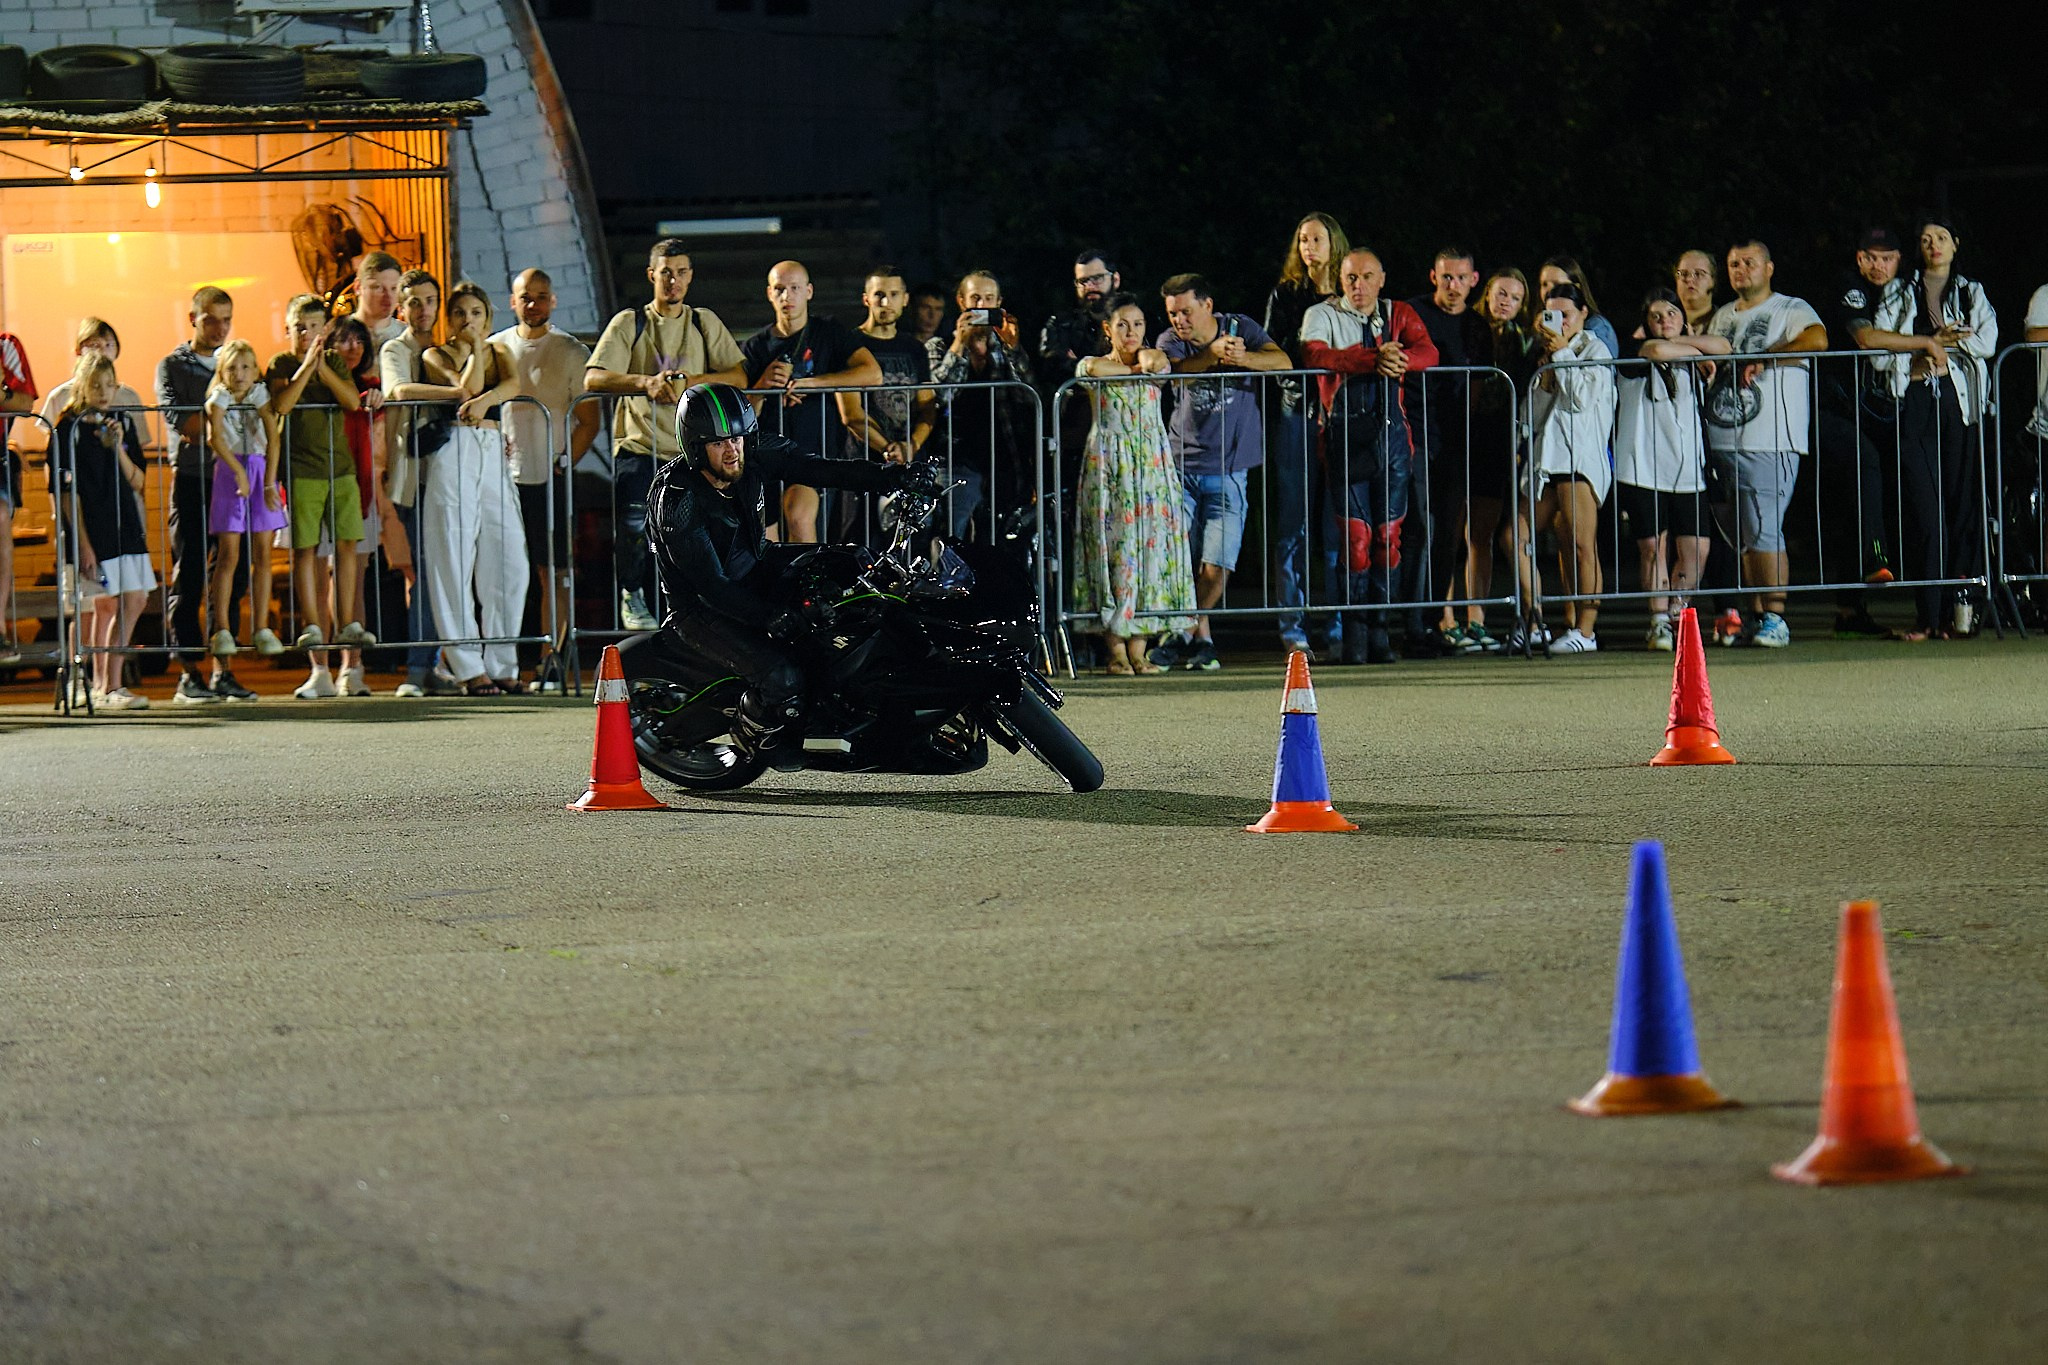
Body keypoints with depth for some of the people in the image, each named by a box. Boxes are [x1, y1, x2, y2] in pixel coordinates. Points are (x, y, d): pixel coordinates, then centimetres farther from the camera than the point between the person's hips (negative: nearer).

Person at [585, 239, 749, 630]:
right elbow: (593, 379, -5)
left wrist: (693, 381, -12)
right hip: (639, 448, -2)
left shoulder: (705, 323, 17)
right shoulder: (628, 323, 9)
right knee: (633, 522, -22)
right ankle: (632, 594, 1)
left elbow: (739, 375, 5)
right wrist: (646, 382, -21)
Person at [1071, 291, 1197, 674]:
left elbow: (1158, 363, -11)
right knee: (1114, 546, -7)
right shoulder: (1091, 365, 6)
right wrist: (1138, 366, -5)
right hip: (1108, 465, -3)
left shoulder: (1154, 358, 13)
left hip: (1152, 466, 3)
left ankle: (1139, 650, -3)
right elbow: (1095, 368, -19)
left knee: (1152, 547, -4)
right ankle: (1116, 651, -6)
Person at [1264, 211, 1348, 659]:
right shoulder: (1285, 295, 9)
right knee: (1292, 524, -3)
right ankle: (1293, 628, -1)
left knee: (1335, 525, 0)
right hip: (1294, 413, -1)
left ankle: (1336, 629, 4)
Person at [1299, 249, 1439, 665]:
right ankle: (1354, 634, -4)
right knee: (1355, 536, -8)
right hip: (1346, 434, -3)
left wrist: (1399, 359, -24)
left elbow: (1428, 352, -2)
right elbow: (1316, 355, -15)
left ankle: (1380, 629, 6)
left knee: (1389, 535, 1)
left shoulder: (1399, 314, 14)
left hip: (1391, 432, 3)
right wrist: (1374, 358, -26)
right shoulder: (1322, 316, 6)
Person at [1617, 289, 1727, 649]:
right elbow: (1655, 351, -17)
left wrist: (1676, 340, -2)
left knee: (1695, 549, -3)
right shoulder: (1634, 356, 4)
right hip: (1642, 468, -3)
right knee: (1653, 547, -5)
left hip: (1687, 470, 3)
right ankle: (1658, 622, 2)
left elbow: (1722, 347, 0)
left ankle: (1676, 615, 12)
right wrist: (1696, 351, -1)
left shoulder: (1691, 365, 16)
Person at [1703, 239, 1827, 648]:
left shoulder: (1790, 310, 2)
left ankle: (1775, 618, -8)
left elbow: (1817, 339, -19)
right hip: (1722, 441, 7)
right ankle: (1754, 614, 10)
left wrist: (1761, 360, -18)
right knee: (1740, 535, 5)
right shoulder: (1722, 317, 22)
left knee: (1763, 530, -11)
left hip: (1770, 443, -7)